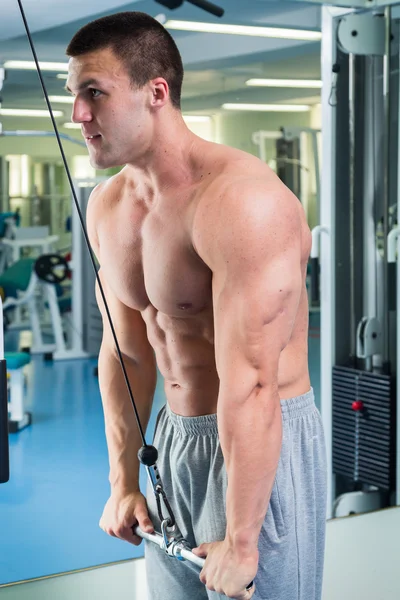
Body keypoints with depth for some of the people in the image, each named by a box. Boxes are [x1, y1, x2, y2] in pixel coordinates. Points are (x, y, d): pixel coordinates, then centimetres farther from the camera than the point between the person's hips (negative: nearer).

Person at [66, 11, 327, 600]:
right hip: (174, 440, 8)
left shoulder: (242, 202, -24)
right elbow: (127, 353, 10)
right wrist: (123, 483, 10)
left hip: (263, 443, -7)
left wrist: (240, 542, -23)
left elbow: (250, 386, -26)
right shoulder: (107, 208, 3)